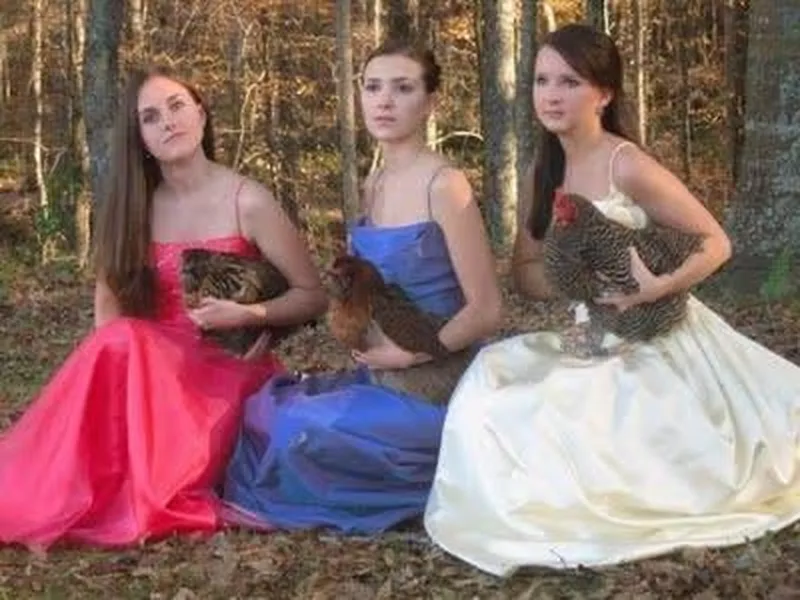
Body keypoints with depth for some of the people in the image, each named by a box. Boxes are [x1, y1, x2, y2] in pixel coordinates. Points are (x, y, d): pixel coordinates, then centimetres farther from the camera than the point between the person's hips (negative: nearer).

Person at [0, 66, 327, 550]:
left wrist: (248, 315, -18)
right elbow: (109, 312, 8)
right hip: (155, 364, 3)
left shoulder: (247, 202, -6)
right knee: (116, 348, -32)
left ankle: (136, 500, -19)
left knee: (121, 349, -32)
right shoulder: (132, 208, 7)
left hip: (230, 369, -3)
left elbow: (314, 296, -2)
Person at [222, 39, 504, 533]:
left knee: (304, 430, -20)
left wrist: (407, 355, -16)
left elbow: (486, 311, -15)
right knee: (262, 411, -3)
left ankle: (431, 492, 0)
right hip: (381, 376, 8)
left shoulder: (444, 185, -14)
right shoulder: (373, 188, 10)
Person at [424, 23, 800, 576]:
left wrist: (657, 288, -29)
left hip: (651, 347, -7)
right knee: (492, 385, -12)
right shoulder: (544, 168, 4)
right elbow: (527, 271, 5)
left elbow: (715, 243, -13)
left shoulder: (629, 166, -17)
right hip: (589, 341, 7)